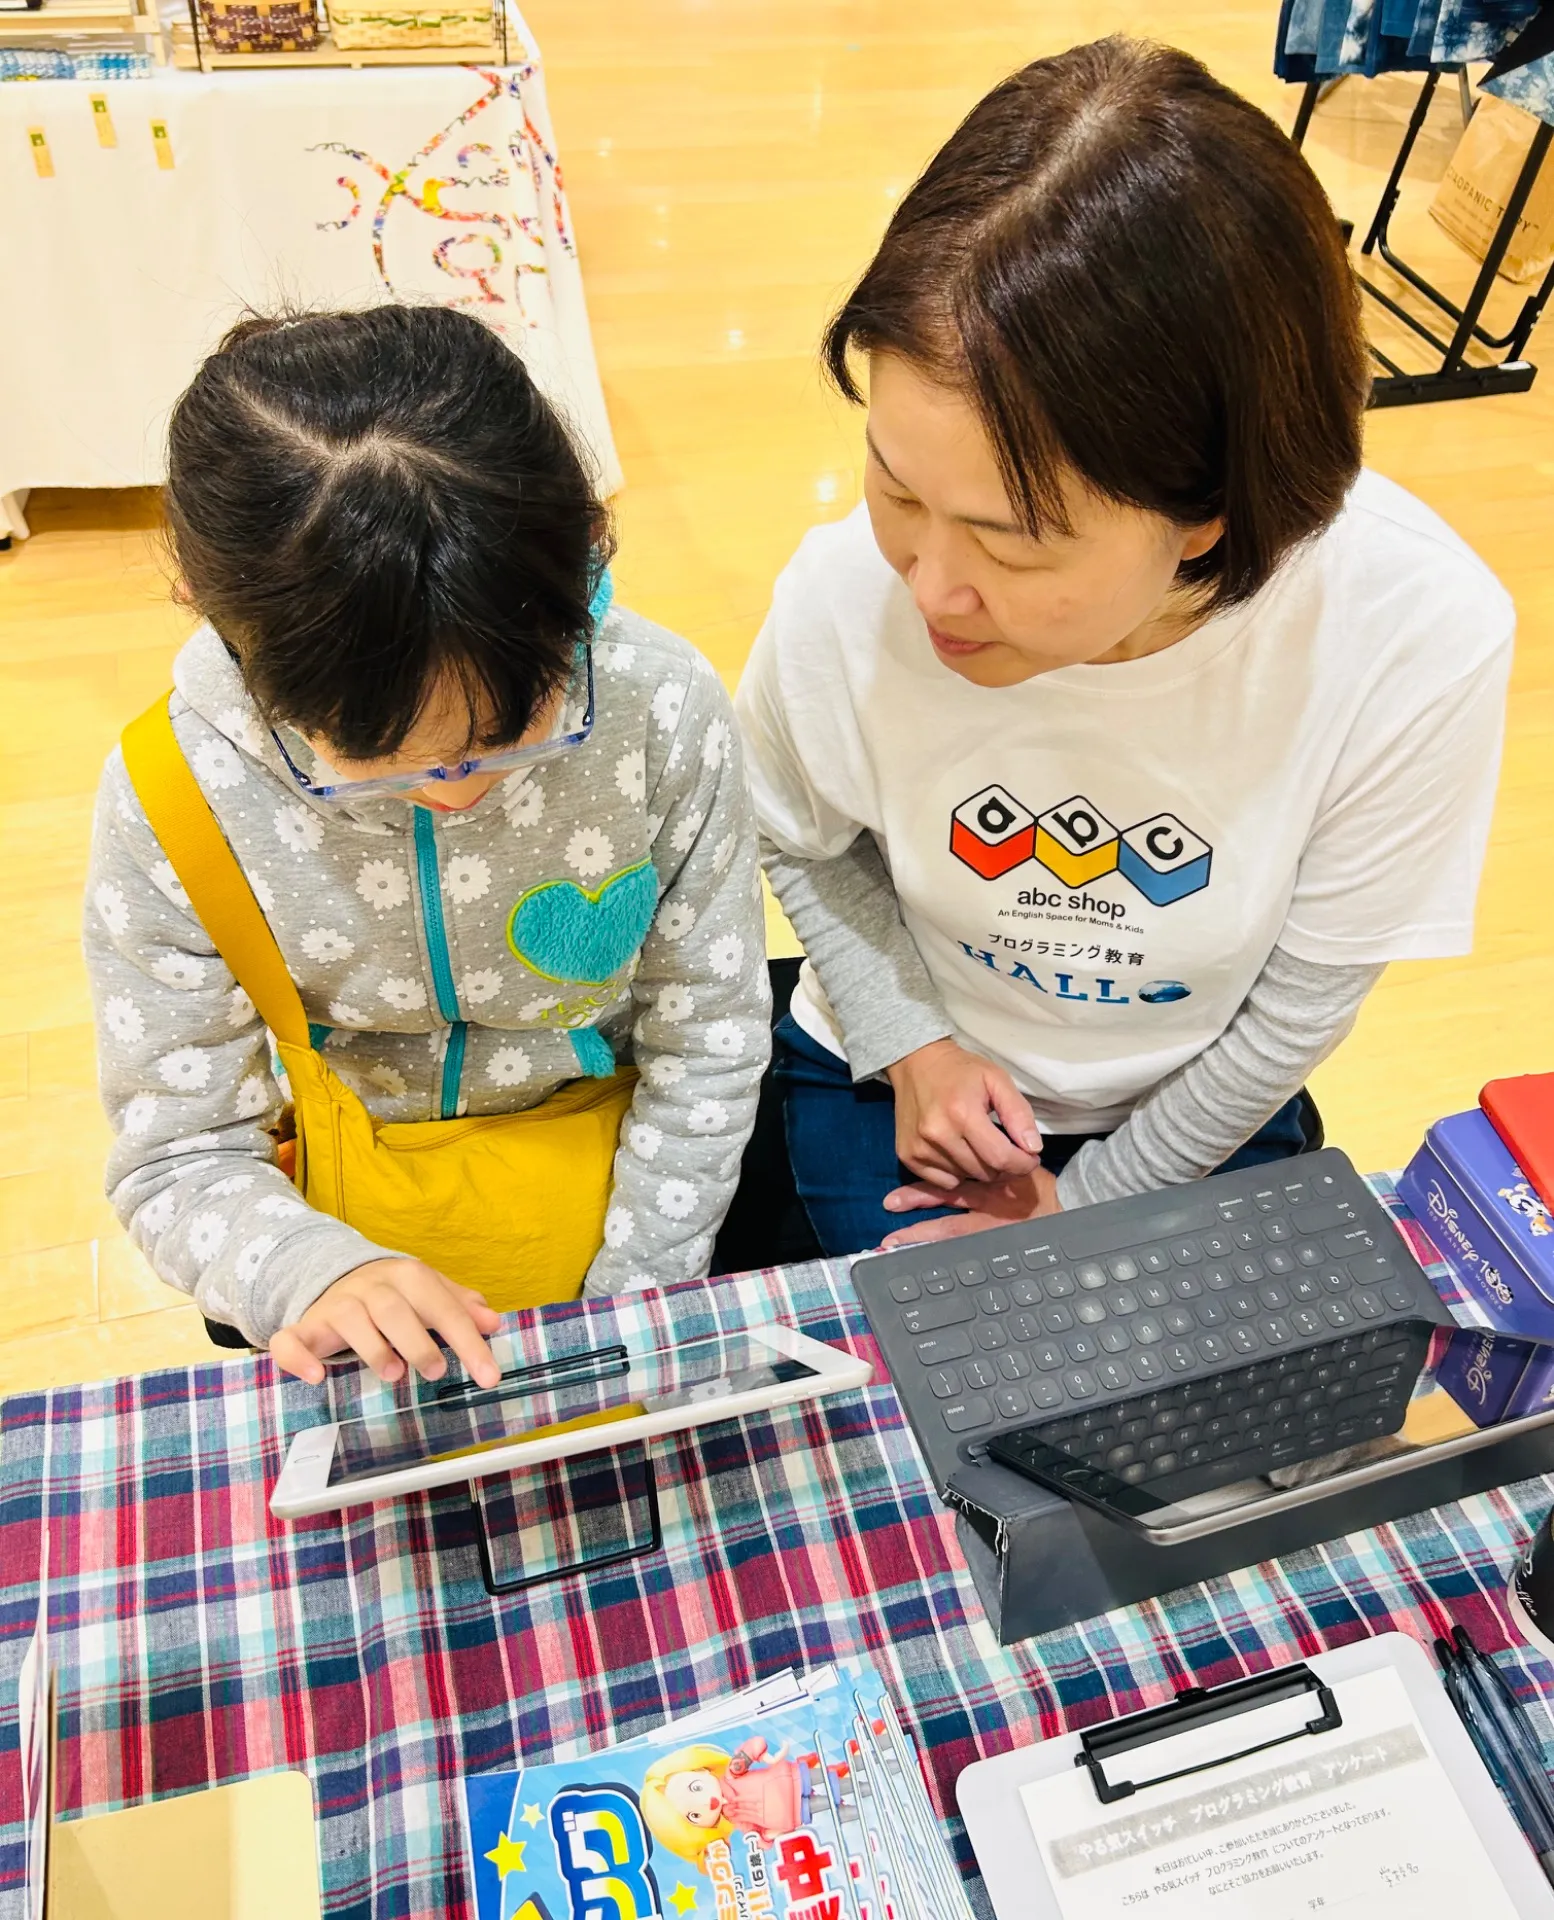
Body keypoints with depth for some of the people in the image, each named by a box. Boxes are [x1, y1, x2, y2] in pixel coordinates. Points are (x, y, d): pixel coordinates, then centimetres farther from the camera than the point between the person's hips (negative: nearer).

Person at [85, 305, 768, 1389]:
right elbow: (178, 1159, -13)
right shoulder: (172, 798, -23)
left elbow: (708, 1044, -11)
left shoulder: (663, 712, -23)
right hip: (346, 1199, -1)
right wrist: (318, 1273, -34)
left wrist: (633, 1303, -11)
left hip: (612, 1155, 2)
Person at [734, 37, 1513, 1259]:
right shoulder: (846, 597, -28)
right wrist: (911, 1044, -13)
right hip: (899, 1077, 0)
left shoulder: (1423, 640, -30)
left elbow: (1304, 999, -14)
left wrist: (1082, 1204, -8)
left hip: (1199, 1111, 1)